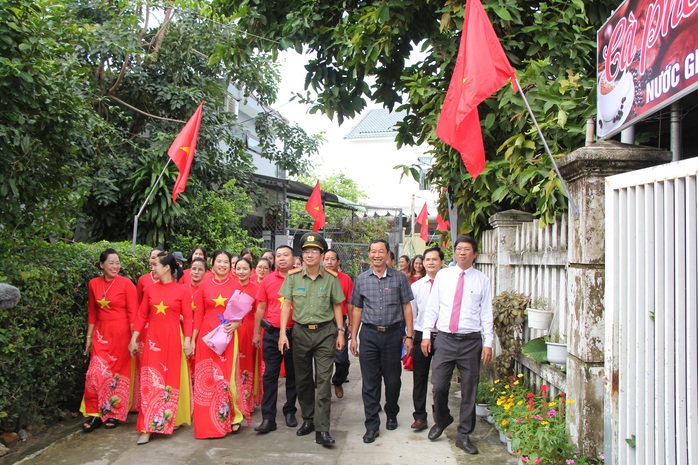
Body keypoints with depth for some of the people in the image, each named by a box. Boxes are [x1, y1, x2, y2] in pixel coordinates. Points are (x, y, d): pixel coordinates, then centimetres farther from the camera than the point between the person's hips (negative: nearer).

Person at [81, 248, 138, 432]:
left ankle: (115, 414, 20)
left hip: (121, 334, -3)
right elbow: (92, 313, 12)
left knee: (118, 373, 5)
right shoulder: (94, 284, 4)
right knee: (96, 373, -4)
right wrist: (89, 337, 12)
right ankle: (96, 414, 11)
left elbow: (133, 313, -8)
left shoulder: (126, 284, -8)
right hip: (101, 334, 3)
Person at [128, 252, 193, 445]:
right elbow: (142, 316, 6)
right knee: (150, 381, -1)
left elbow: (187, 318, -4)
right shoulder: (150, 289, 5)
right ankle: (148, 428, 3)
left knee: (171, 381, 7)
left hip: (173, 340, -2)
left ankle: (168, 421, 22)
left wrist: (187, 341, -9)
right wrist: (134, 339, 2)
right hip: (152, 340, 2)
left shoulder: (182, 291, -3)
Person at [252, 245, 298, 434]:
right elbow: (261, 308, 8)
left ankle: (290, 412, 26)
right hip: (272, 333, 1)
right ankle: (268, 418, 7)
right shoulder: (268, 280, 3)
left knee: (293, 375, 11)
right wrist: (256, 333, 7)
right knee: (270, 375, 2)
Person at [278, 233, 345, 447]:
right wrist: (283, 333, -7)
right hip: (300, 331, 2)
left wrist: (340, 332, 1)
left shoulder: (331, 278, -1)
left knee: (324, 380, -5)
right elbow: (286, 305, 0)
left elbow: (337, 306, 6)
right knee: (302, 379, 11)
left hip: (325, 332, -1)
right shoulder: (293, 277, -1)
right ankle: (308, 419, 29)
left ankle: (322, 430, -2)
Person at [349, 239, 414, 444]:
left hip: (392, 334, -1)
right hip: (369, 335, 1)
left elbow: (407, 307, 3)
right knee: (370, 382, 2)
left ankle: (391, 415, 34)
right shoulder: (362, 279, 5)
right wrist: (353, 338, 6)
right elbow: (357, 310, 9)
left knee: (393, 379, 10)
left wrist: (409, 336, -2)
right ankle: (372, 425, 11)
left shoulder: (399, 278, 0)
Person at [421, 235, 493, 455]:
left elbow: (486, 313, 2)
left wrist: (488, 342, -3)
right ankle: (441, 420, 32)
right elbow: (432, 306, 6)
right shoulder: (443, 275, 5)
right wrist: (426, 334, 2)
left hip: (471, 341, 0)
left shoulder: (482, 280, 3)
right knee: (438, 386, 1)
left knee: (469, 390, 7)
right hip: (444, 338, 0)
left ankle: (464, 436, 23)